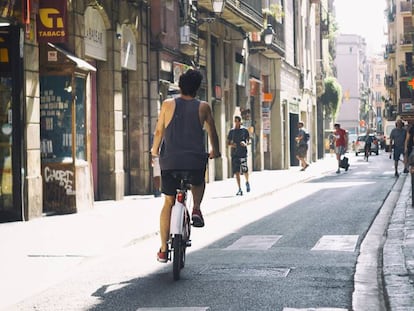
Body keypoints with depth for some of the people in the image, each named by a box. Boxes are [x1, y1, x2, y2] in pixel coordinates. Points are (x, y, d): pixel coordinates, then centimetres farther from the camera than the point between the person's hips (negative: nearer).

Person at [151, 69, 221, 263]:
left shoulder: (168, 104, 4)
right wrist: (215, 152, 31)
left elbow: (159, 132, 11)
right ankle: (196, 209, 9)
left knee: (168, 203, 13)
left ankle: (163, 250, 10)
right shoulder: (203, 107, 4)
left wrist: (155, 150, 28)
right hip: (195, 160, 0)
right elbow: (212, 133, 13)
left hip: (170, 160, 1)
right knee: (198, 182, 35)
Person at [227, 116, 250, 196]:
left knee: (245, 170, -10)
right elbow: (228, 142, 15)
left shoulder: (244, 130, 6)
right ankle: (239, 189, 1)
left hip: (243, 153, -2)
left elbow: (249, 140, 7)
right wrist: (231, 144, -7)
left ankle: (247, 182, 22)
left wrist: (245, 144, -15)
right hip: (234, 153, 2)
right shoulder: (231, 131, 12)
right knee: (236, 171, -3)